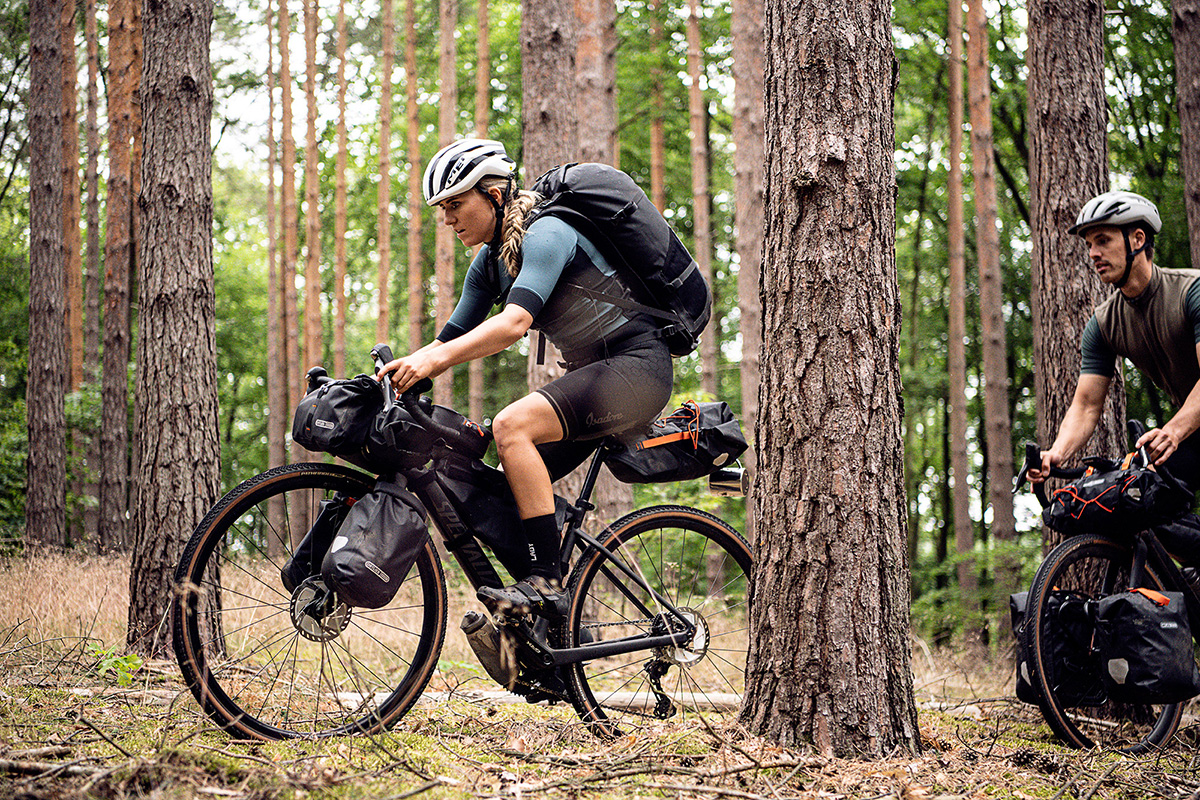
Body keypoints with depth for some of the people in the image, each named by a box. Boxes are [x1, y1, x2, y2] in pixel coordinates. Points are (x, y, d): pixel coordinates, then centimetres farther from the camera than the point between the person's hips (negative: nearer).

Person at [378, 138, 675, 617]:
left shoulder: (547, 234, -18)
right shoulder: (489, 263, 10)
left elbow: (515, 322, -32)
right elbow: (452, 338, 11)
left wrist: (433, 359, -41)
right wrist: (396, 375, -5)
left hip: (637, 365, -10)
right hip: (590, 372, 10)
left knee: (511, 425, -27)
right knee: (515, 487, 1)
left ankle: (546, 582, -26)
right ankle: (561, 624, 10)